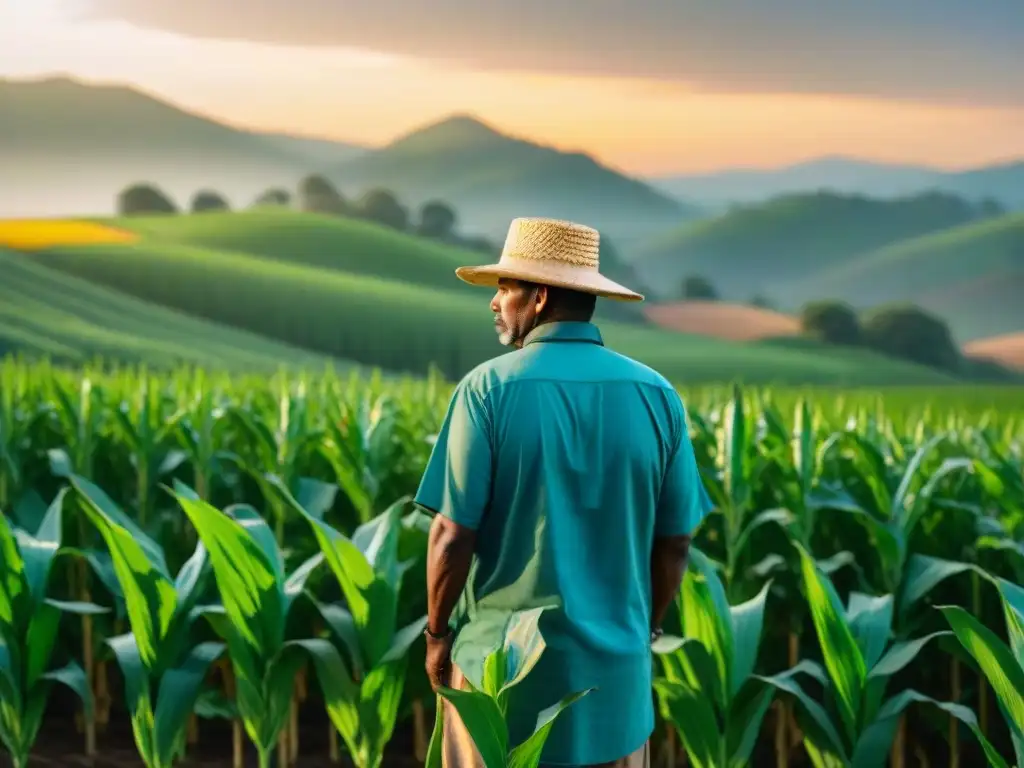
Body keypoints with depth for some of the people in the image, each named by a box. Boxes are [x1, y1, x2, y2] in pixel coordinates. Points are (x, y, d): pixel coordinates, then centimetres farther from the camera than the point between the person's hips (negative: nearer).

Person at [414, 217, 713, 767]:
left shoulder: (489, 388, -12)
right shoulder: (656, 395, -3)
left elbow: (453, 534, -13)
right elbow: (675, 541, 2)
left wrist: (436, 633, 1)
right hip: (612, 660, 3)